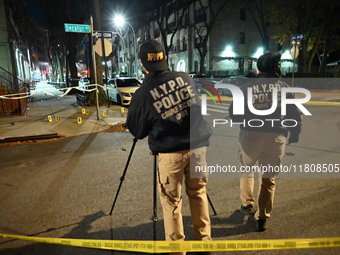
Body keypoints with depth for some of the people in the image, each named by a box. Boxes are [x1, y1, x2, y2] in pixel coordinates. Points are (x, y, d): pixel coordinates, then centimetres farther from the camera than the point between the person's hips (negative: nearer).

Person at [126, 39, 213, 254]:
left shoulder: (142, 94, -10)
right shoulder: (185, 78, -1)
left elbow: (136, 131, 1)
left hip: (170, 152, -4)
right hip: (199, 145, 4)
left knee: (171, 201, 13)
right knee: (199, 193, 20)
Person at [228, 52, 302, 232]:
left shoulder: (248, 86, 1)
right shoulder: (283, 86, 3)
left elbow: (233, 112, -1)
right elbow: (295, 113, 0)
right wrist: (294, 134, 12)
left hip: (251, 135, 0)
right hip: (276, 137, 1)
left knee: (247, 170, 26)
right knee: (269, 178, 13)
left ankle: (247, 203, 27)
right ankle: (262, 217, 19)